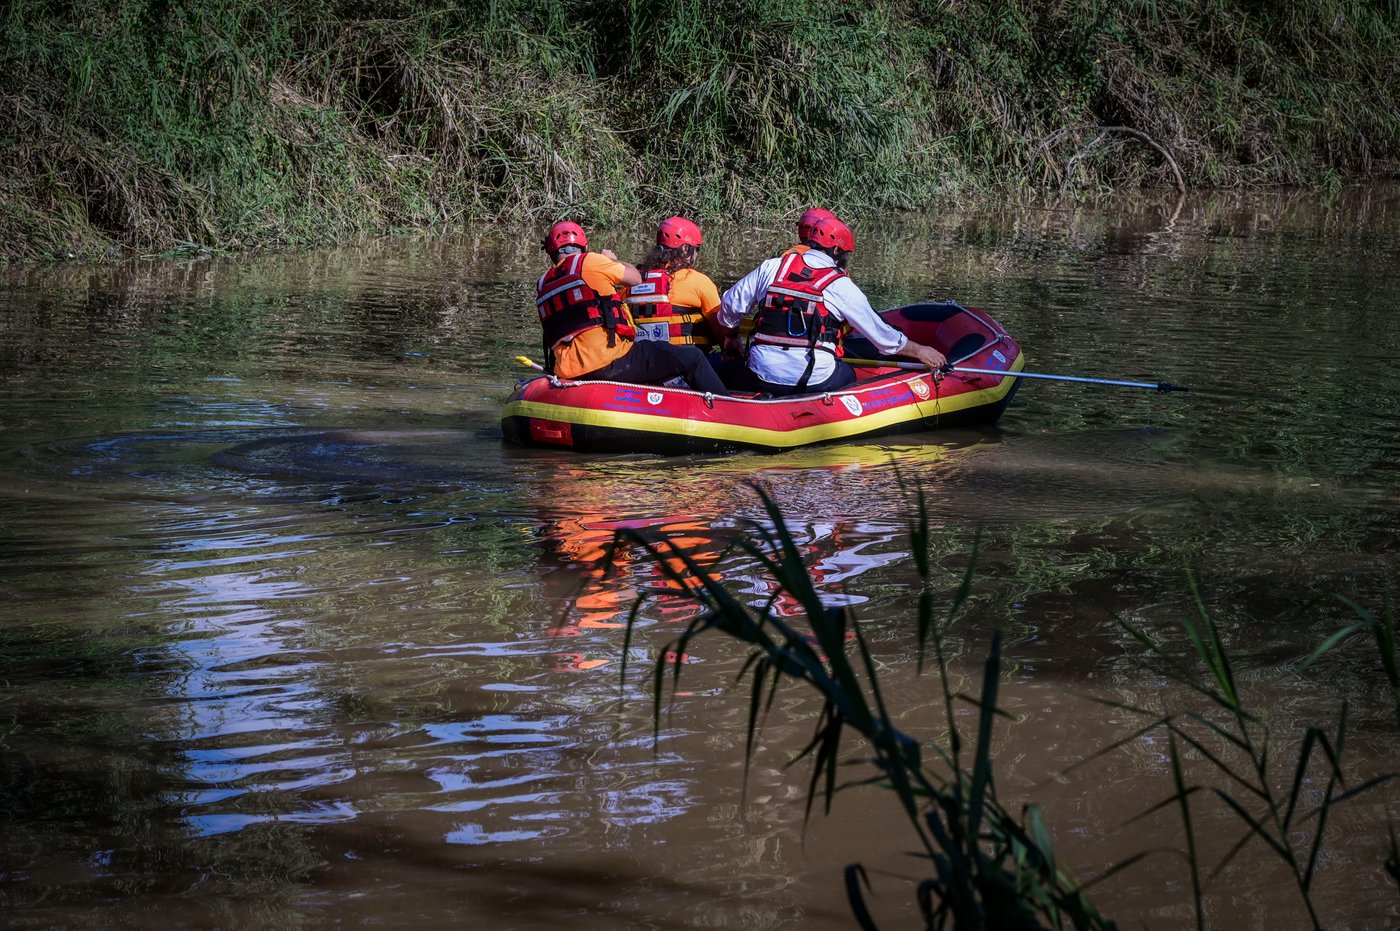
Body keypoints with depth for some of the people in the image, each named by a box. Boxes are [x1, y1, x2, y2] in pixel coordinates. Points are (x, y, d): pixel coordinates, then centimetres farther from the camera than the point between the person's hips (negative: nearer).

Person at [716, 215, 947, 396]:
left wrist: (729, 337, 34)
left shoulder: (771, 268, 8)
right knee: (848, 376, 30)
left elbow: (731, 304, 14)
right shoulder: (841, 286, 2)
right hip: (815, 380, 0)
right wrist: (919, 351, 23)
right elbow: (881, 333, 9)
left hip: (763, 376, 0)